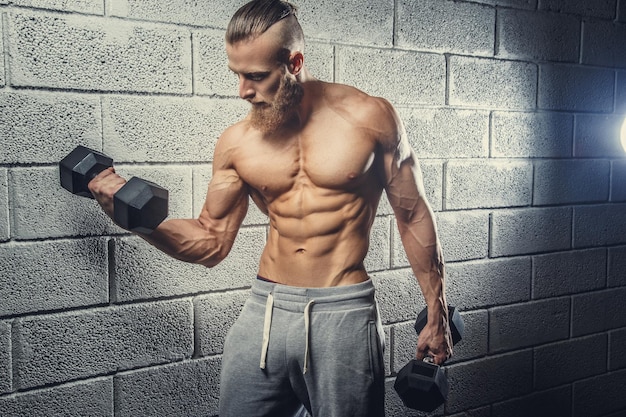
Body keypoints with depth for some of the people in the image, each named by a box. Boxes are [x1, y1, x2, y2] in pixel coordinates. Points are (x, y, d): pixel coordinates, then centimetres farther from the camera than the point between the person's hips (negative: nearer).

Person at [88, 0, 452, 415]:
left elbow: (413, 214, 2)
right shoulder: (237, 143, 1)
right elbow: (212, 242, 9)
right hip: (265, 311, 3)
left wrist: (437, 315, 4)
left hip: (343, 314, -2)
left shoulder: (369, 116, -6)